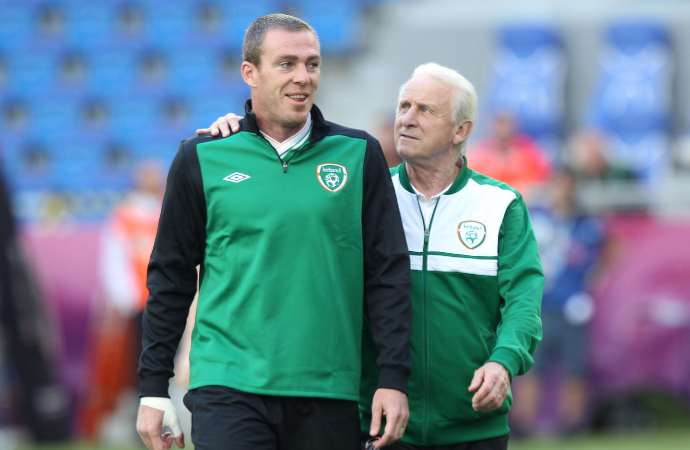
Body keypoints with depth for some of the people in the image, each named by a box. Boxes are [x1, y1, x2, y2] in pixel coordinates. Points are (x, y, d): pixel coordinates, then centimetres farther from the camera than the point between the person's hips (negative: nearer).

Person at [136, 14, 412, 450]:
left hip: (329, 397, 1)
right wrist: (154, 389, 7)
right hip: (228, 387, -1)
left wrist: (394, 379, 0)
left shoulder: (359, 155, 7)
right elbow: (170, 278, 10)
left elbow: (389, 273, 7)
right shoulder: (203, 159, 5)